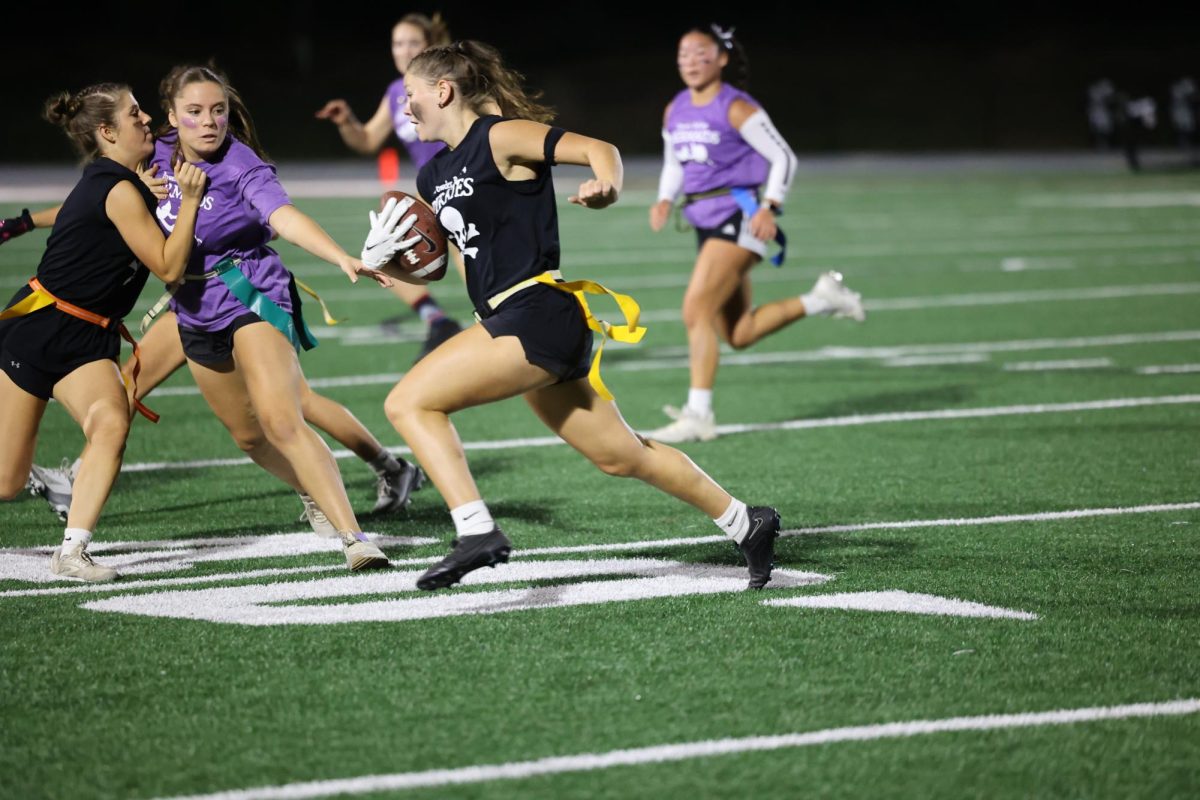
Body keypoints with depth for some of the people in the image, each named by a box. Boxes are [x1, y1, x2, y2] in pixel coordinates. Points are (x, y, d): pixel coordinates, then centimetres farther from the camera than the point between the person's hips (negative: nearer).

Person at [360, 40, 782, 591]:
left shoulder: (500, 137, -6)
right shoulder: (434, 176, 18)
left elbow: (598, 150, -15)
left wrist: (605, 188, -37)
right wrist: (378, 257, 1)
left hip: (537, 313, -9)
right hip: (518, 323, 9)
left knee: (408, 403, -16)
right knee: (621, 456, 16)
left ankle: (476, 530, -22)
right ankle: (744, 523, 27)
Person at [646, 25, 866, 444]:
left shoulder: (736, 109, -11)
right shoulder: (675, 111, 10)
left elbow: (783, 158, -9)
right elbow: (673, 162, 22)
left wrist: (769, 207, -21)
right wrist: (665, 200, 2)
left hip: (741, 216, -8)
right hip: (706, 221, 8)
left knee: (696, 311, -17)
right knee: (738, 334, 9)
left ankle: (698, 416, -12)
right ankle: (821, 299, 26)